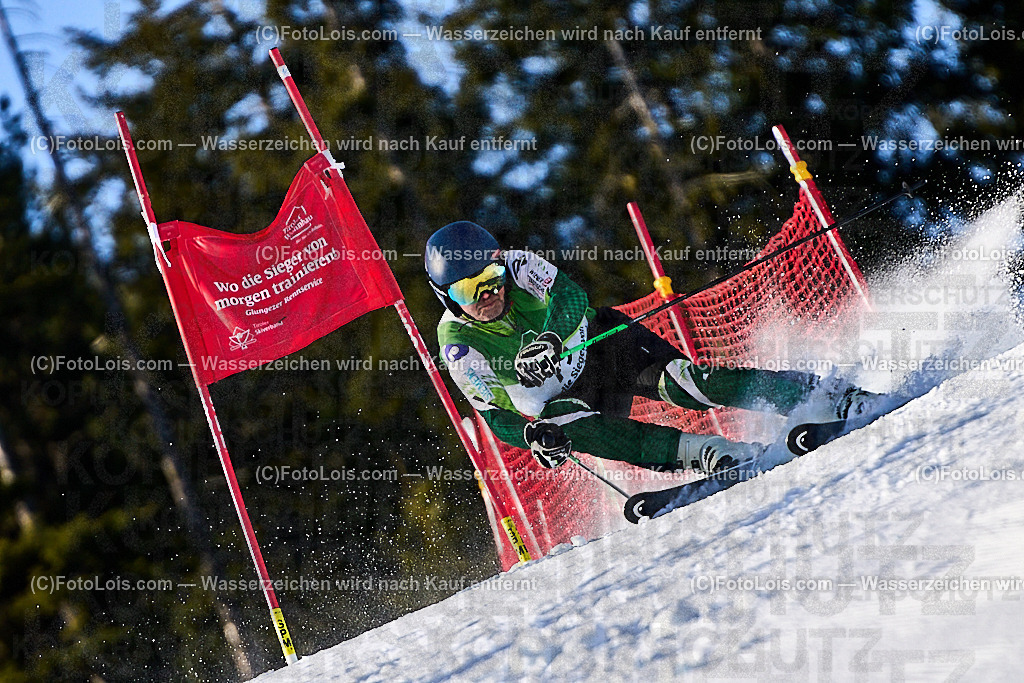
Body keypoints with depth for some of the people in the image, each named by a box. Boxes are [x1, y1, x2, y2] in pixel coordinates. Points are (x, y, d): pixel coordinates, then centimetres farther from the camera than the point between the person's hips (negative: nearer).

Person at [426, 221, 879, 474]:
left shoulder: (519, 268, -17)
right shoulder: (458, 345, -16)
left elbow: (571, 299, -29)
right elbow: (494, 413, -11)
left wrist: (550, 341, -49)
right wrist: (531, 436, -30)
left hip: (598, 345, 0)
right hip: (561, 400, 0)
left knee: (675, 383, -27)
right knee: (572, 429, -34)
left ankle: (811, 394, -24)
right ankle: (701, 453, -41)